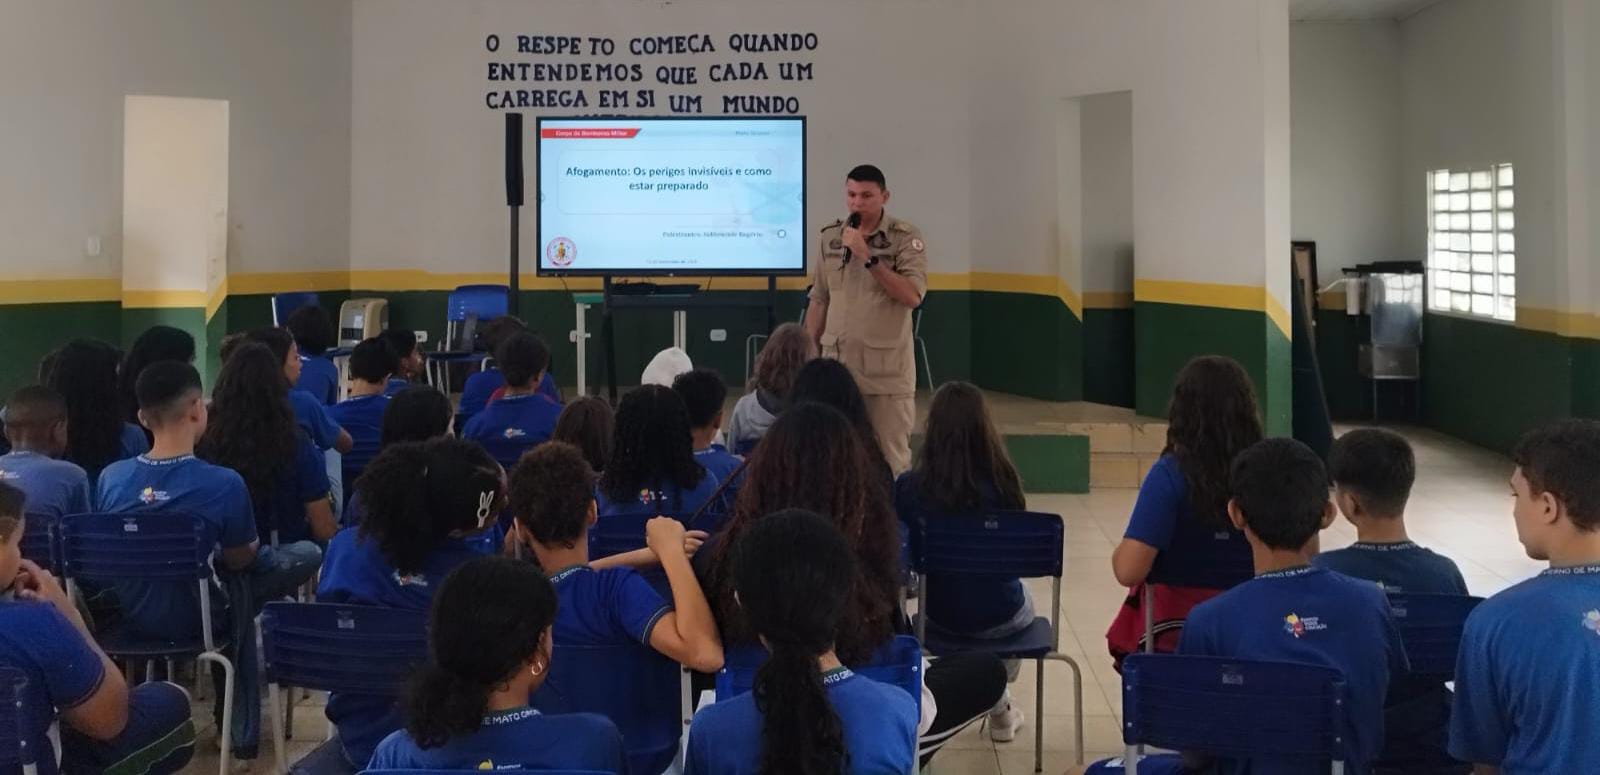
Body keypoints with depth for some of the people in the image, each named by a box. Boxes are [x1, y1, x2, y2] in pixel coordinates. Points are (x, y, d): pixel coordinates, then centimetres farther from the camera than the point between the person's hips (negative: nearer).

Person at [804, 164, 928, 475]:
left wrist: (867, 257, -17)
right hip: (837, 365, 4)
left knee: (891, 458, 0)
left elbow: (912, 296, -16)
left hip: (888, 370, -4)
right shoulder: (831, 236, 10)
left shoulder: (906, 237, -3)